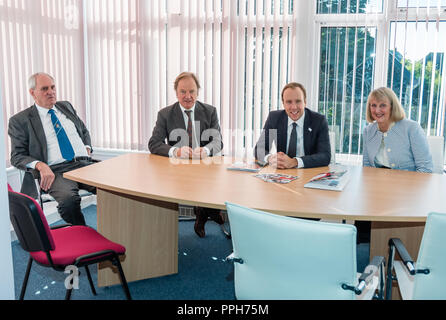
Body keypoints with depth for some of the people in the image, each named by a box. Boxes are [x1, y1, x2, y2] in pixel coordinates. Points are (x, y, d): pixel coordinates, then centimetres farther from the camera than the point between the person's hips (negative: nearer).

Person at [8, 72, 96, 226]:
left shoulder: (66, 106, 23)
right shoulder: (20, 120, 9)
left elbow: (84, 131, 36)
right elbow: (17, 156, 5)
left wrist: (87, 149, 14)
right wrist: (40, 165, -15)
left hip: (85, 164, 4)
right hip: (56, 171, -4)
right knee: (68, 199, -38)